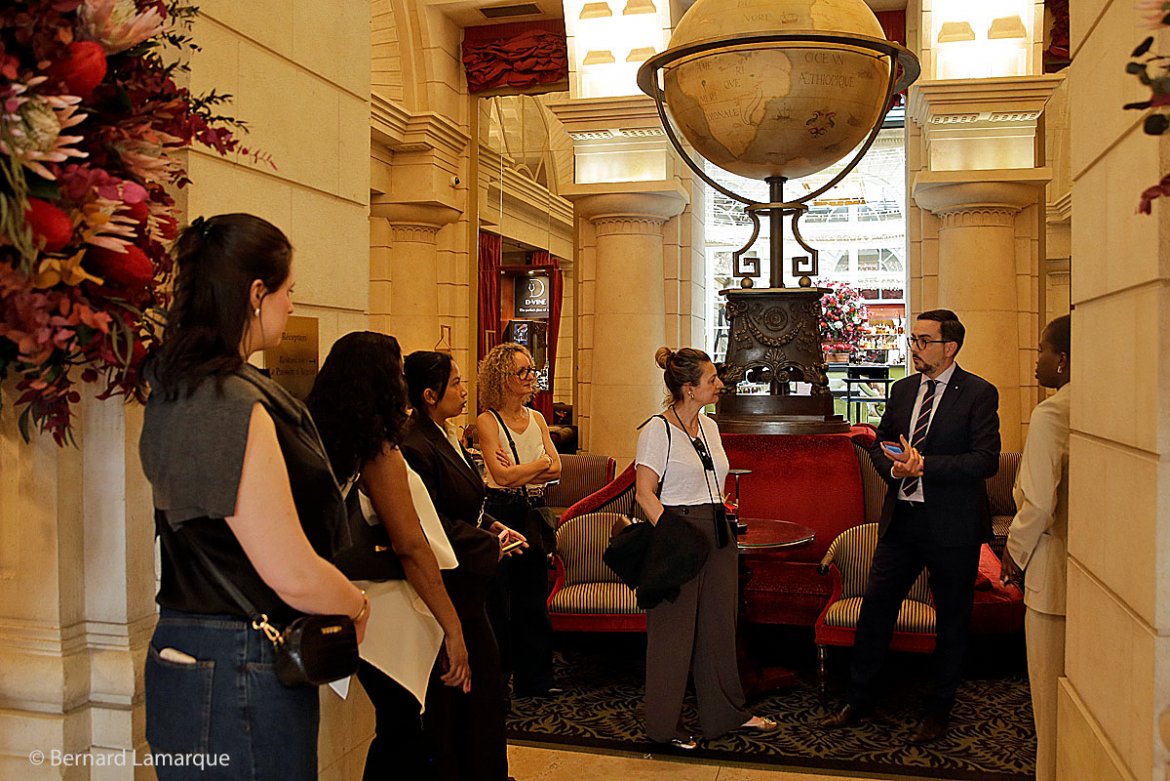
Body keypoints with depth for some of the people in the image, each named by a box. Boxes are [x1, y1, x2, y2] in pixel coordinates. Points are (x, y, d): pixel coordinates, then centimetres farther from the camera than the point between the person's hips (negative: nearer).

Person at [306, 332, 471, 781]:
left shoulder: (329, 442, 6)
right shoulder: (380, 454, -17)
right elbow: (411, 547, -20)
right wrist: (452, 628, -17)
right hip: (392, 620, -8)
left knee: (399, 732, 17)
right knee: (402, 733, 3)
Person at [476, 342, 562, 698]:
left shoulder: (537, 418, 9)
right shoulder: (487, 421, -8)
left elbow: (556, 470, 1)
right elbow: (502, 475, -18)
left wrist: (518, 471, -13)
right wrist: (541, 462, -7)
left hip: (534, 514, 6)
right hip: (501, 513, -6)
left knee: (533, 599, 12)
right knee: (497, 599, 4)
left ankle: (534, 679, 23)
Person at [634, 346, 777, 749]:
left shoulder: (709, 426, 11)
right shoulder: (658, 430, -12)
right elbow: (645, 493, -15)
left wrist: (722, 525, 13)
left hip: (718, 533, 8)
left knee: (720, 624, 16)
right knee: (673, 630, 2)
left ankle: (727, 712, 31)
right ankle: (664, 725, 17)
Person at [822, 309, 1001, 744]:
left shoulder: (978, 394, -8)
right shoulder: (903, 390, 10)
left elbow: (986, 461, -16)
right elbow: (880, 445, 15)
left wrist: (923, 465, -21)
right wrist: (895, 467, -7)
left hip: (953, 526, -5)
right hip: (902, 517, 5)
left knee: (952, 620, 9)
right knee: (875, 606, 7)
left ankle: (937, 713, 25)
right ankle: (857, 701, 21)